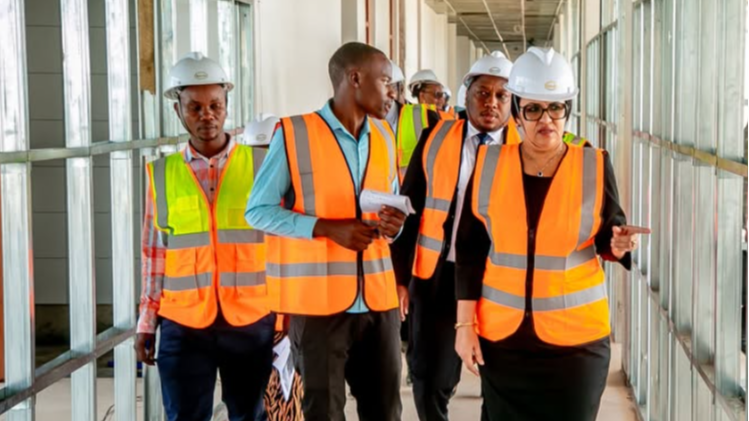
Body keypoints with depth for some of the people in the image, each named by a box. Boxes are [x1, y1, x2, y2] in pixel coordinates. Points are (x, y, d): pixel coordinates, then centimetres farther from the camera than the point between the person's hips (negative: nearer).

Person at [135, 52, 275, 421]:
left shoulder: (260, 165, 1)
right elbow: (154, 253, 8)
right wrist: (147, 322, 8)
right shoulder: (162, 174, 4)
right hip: (183, 325, 0)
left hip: (251, 322, 0)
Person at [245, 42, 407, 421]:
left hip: (378, 298, 5)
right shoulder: (293, 134, -7)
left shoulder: (384, 136, 12)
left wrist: (394, 223, -3)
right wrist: (327, 228, -18)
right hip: (318, 300, -5)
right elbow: (258, 211, -7)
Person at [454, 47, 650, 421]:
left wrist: (619, 245, -18)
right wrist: (465, 323, -1)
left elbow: (608, 242, 5)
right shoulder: (489, 164, -2)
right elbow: (470, 250, 1)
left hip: (575, 336, -1)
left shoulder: (594, 166, -5)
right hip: (501, 333, 1)